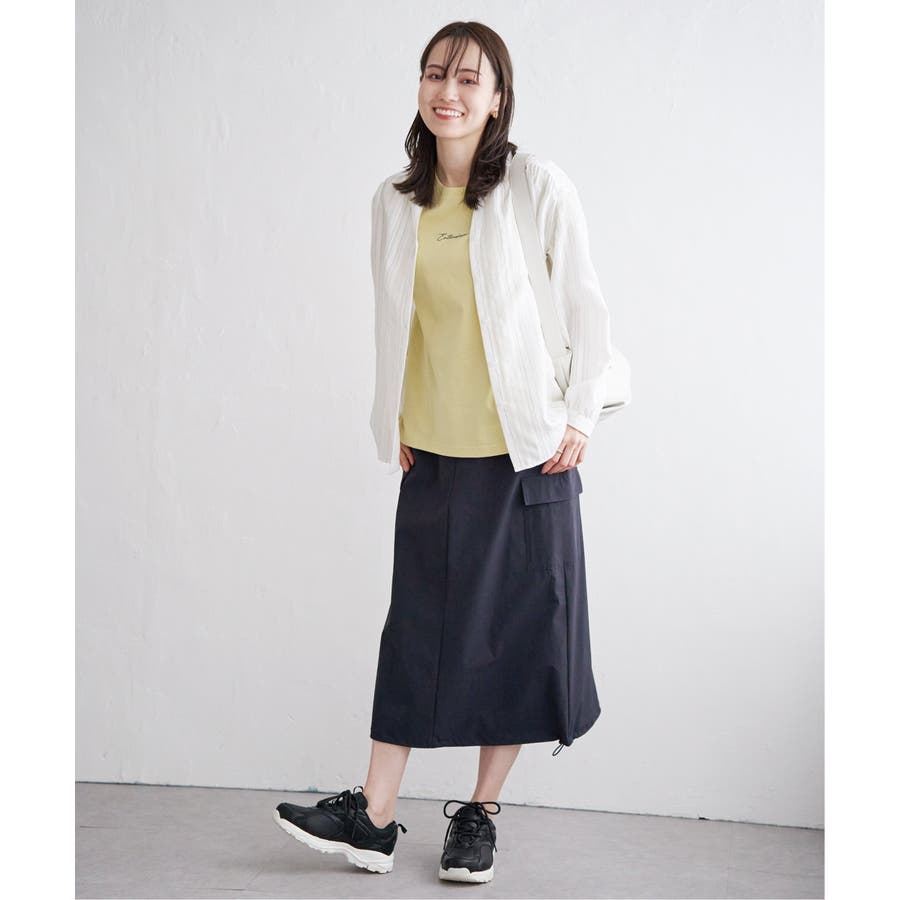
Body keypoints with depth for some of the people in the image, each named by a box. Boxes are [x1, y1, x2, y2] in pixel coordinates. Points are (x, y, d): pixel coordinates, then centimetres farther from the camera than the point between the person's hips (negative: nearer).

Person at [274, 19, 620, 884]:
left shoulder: (539, 186, -7)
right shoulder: (394, 201, 5)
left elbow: (586, 308, -2)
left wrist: (580, 418, -4)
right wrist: (391, 427, 10)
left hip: (528, 452, -3)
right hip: (434, 454, 3)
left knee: (522, 626, 5)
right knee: (417, 628, 6)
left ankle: (480, 813, 20)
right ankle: (373, 819, 13)